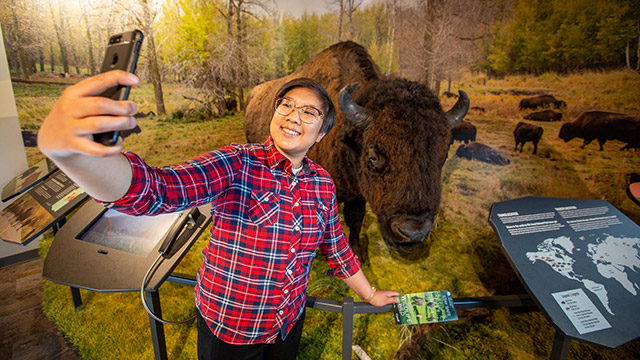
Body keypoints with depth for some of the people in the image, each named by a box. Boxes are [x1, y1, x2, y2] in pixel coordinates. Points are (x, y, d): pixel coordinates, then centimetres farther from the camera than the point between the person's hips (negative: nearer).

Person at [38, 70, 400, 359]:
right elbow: (153, 189, -37)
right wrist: (65, 148, -56)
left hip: (290, 324, 4)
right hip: (229, 329, -3)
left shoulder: (322, 183, -7)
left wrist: (370, 294, 17)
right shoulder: (236, 165, -21)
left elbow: (337, 247, 6)